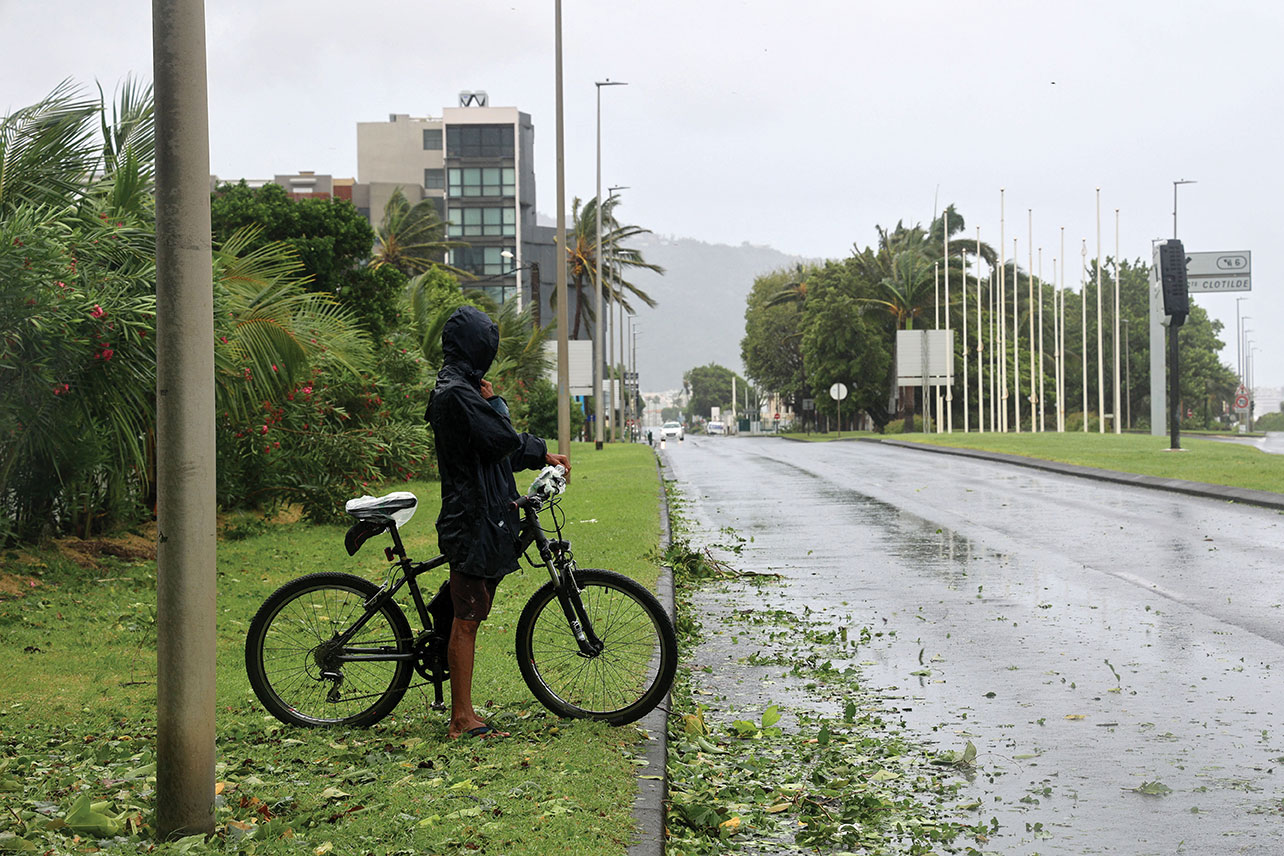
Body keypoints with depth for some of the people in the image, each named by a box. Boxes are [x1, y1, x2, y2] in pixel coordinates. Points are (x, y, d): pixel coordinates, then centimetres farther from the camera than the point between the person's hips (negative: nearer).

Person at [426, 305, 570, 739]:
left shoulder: (458, 389, 18)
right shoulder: (457, 393, -16)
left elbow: (498, 449, 23)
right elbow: (503, 440, -20)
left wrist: (543, 455, 18)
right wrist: (496, 402, -4)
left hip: (478, 517, 11)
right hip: (474, 520, -11)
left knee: (468, 617, 12)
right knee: (467, 619, -7)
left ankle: (461, 716, 16)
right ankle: (463, 719, -3)